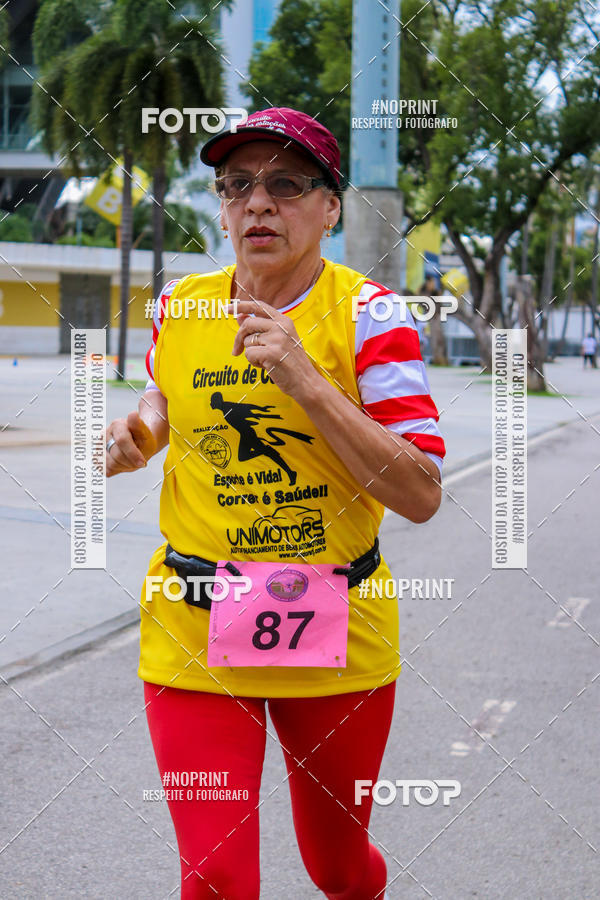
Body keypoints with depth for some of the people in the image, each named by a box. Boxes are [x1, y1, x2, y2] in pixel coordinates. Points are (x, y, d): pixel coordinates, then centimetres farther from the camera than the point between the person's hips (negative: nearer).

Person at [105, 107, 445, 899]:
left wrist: (305, 382, -24)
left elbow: (421, 495, -18)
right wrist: (139, 430, 2)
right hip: (192, 630, 2)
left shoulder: (368, 314, -10)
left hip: (337, 635, -1)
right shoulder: (180, 306, 2)